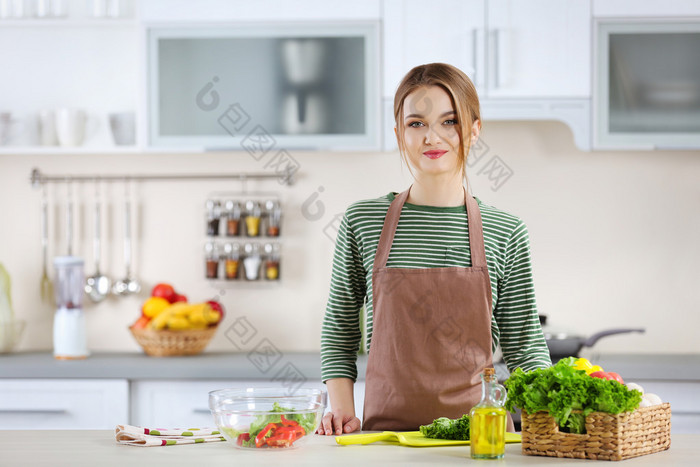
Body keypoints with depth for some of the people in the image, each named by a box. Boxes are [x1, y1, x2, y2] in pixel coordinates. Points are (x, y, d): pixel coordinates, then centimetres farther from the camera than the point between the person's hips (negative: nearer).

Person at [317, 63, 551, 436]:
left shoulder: (505, 232, 6)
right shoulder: (362, 222, 6)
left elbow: (525, 350, 10)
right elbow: (338, 335, 14)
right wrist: (342, 411, 1)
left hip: (478, 430, 1)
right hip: (387, 428, -1)